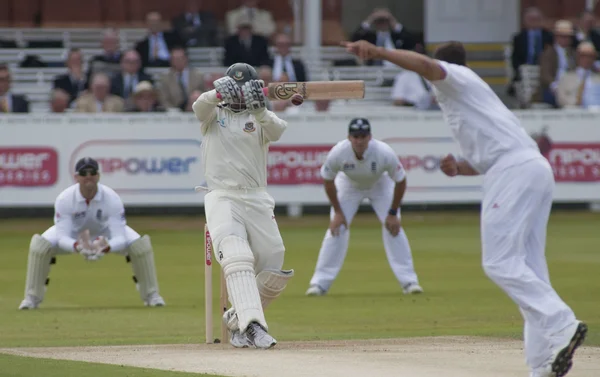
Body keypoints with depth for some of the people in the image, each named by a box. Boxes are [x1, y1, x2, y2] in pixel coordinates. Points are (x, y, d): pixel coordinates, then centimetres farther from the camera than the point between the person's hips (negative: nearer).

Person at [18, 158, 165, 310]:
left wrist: (106, 247, -61)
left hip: (105, 232, 1)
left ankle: (150, 295, 1)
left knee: (141, 244, -22)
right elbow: (62, 238, -37)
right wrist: (77, 246, -60)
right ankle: (32, 297, -8)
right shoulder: (64, 199, -34)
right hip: (73, 232, 0)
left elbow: (120, 239, -37)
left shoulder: (112, 199, -34)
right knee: (39, 244, -27)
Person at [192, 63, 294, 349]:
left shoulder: (259, 119, 11)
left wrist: (259, 111, -35)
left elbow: (276, 130, -13)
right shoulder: (214, 114, 11)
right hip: (221, 199, -3)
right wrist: (219, 94, -37)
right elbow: (200, 107, -14)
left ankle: (236, 320, 22)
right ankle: (252, 326, -36)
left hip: (257, 200, 3)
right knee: (237, 259, -25)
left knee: (273, 274, 0)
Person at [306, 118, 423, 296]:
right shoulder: (338, 153, -34)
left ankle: (409, 281, -5)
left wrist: (393, 213, -17)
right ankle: (320, 282, -4)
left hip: (380, 184, 0)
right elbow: (328, 181, -14)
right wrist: (337, 211, -13)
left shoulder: (385, 153, -36)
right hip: (349, 184, 0)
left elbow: (400, 181, -20)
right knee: (337, 227, -10)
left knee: (393, 227, -13)